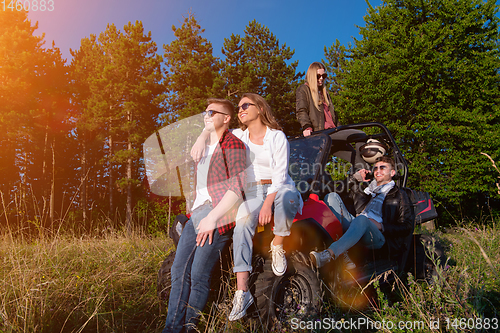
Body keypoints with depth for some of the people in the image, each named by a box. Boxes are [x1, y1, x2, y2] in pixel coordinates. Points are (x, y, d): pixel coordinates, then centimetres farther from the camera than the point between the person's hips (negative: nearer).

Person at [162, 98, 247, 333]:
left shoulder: (232, 144, -4)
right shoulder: (205, 146, 24)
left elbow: (237, 186, -14)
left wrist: (212, 218, -18)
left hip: (219, 217, -8)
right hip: (196, 215, 8)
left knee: (199, 276, -10)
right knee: (179, 272, 1)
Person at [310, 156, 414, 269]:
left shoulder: (399, 195, 18)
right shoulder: (368, 190, 34)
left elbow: (407, 227, 8)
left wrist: (381, 226, -8)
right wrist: (356, 180, 24)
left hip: (378, 236, -5)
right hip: (355, 226, 5)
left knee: (361, 220, -39)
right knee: (332, 196, -10)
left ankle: (329, 254, -57)